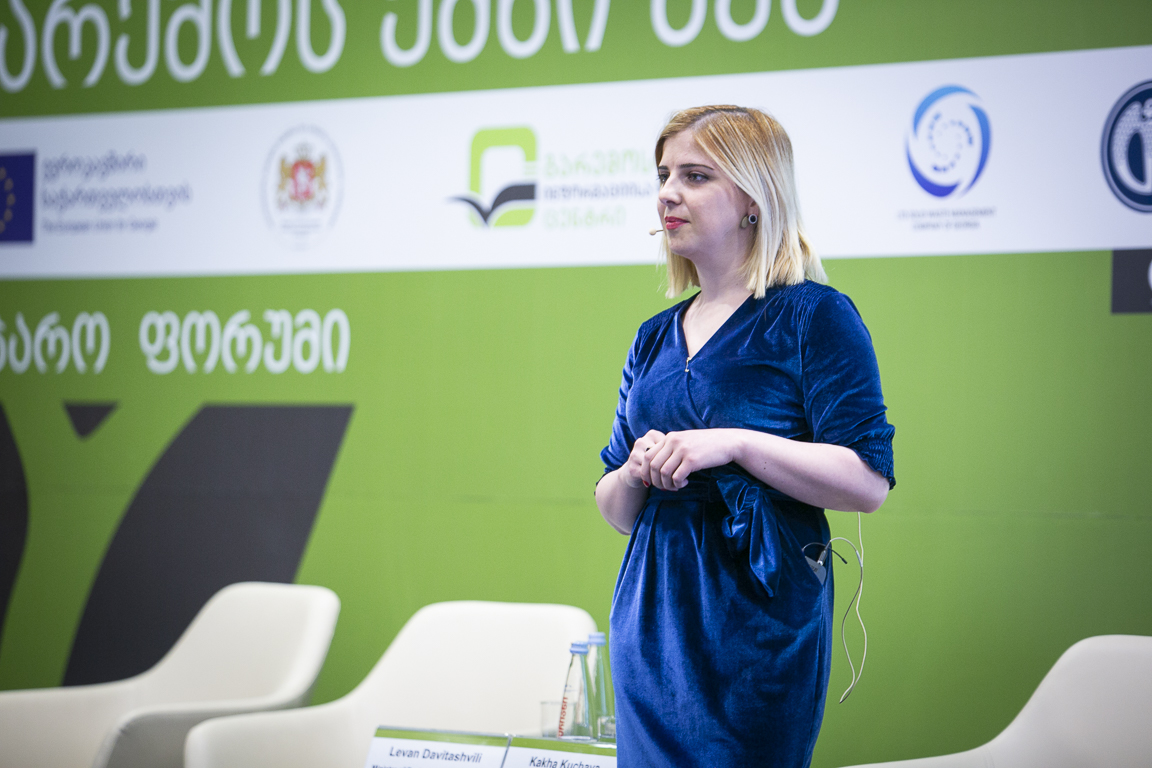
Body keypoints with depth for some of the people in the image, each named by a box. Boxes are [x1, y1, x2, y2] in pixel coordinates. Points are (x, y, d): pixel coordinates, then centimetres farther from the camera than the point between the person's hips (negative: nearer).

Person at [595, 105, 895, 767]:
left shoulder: (815, 316, -5)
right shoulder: (656, 338, 15)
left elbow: (870, 482, -15)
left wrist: (732, 444, -21)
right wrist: (636, 475, -5)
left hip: (760, 614, -6)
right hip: (652, 612, 6)